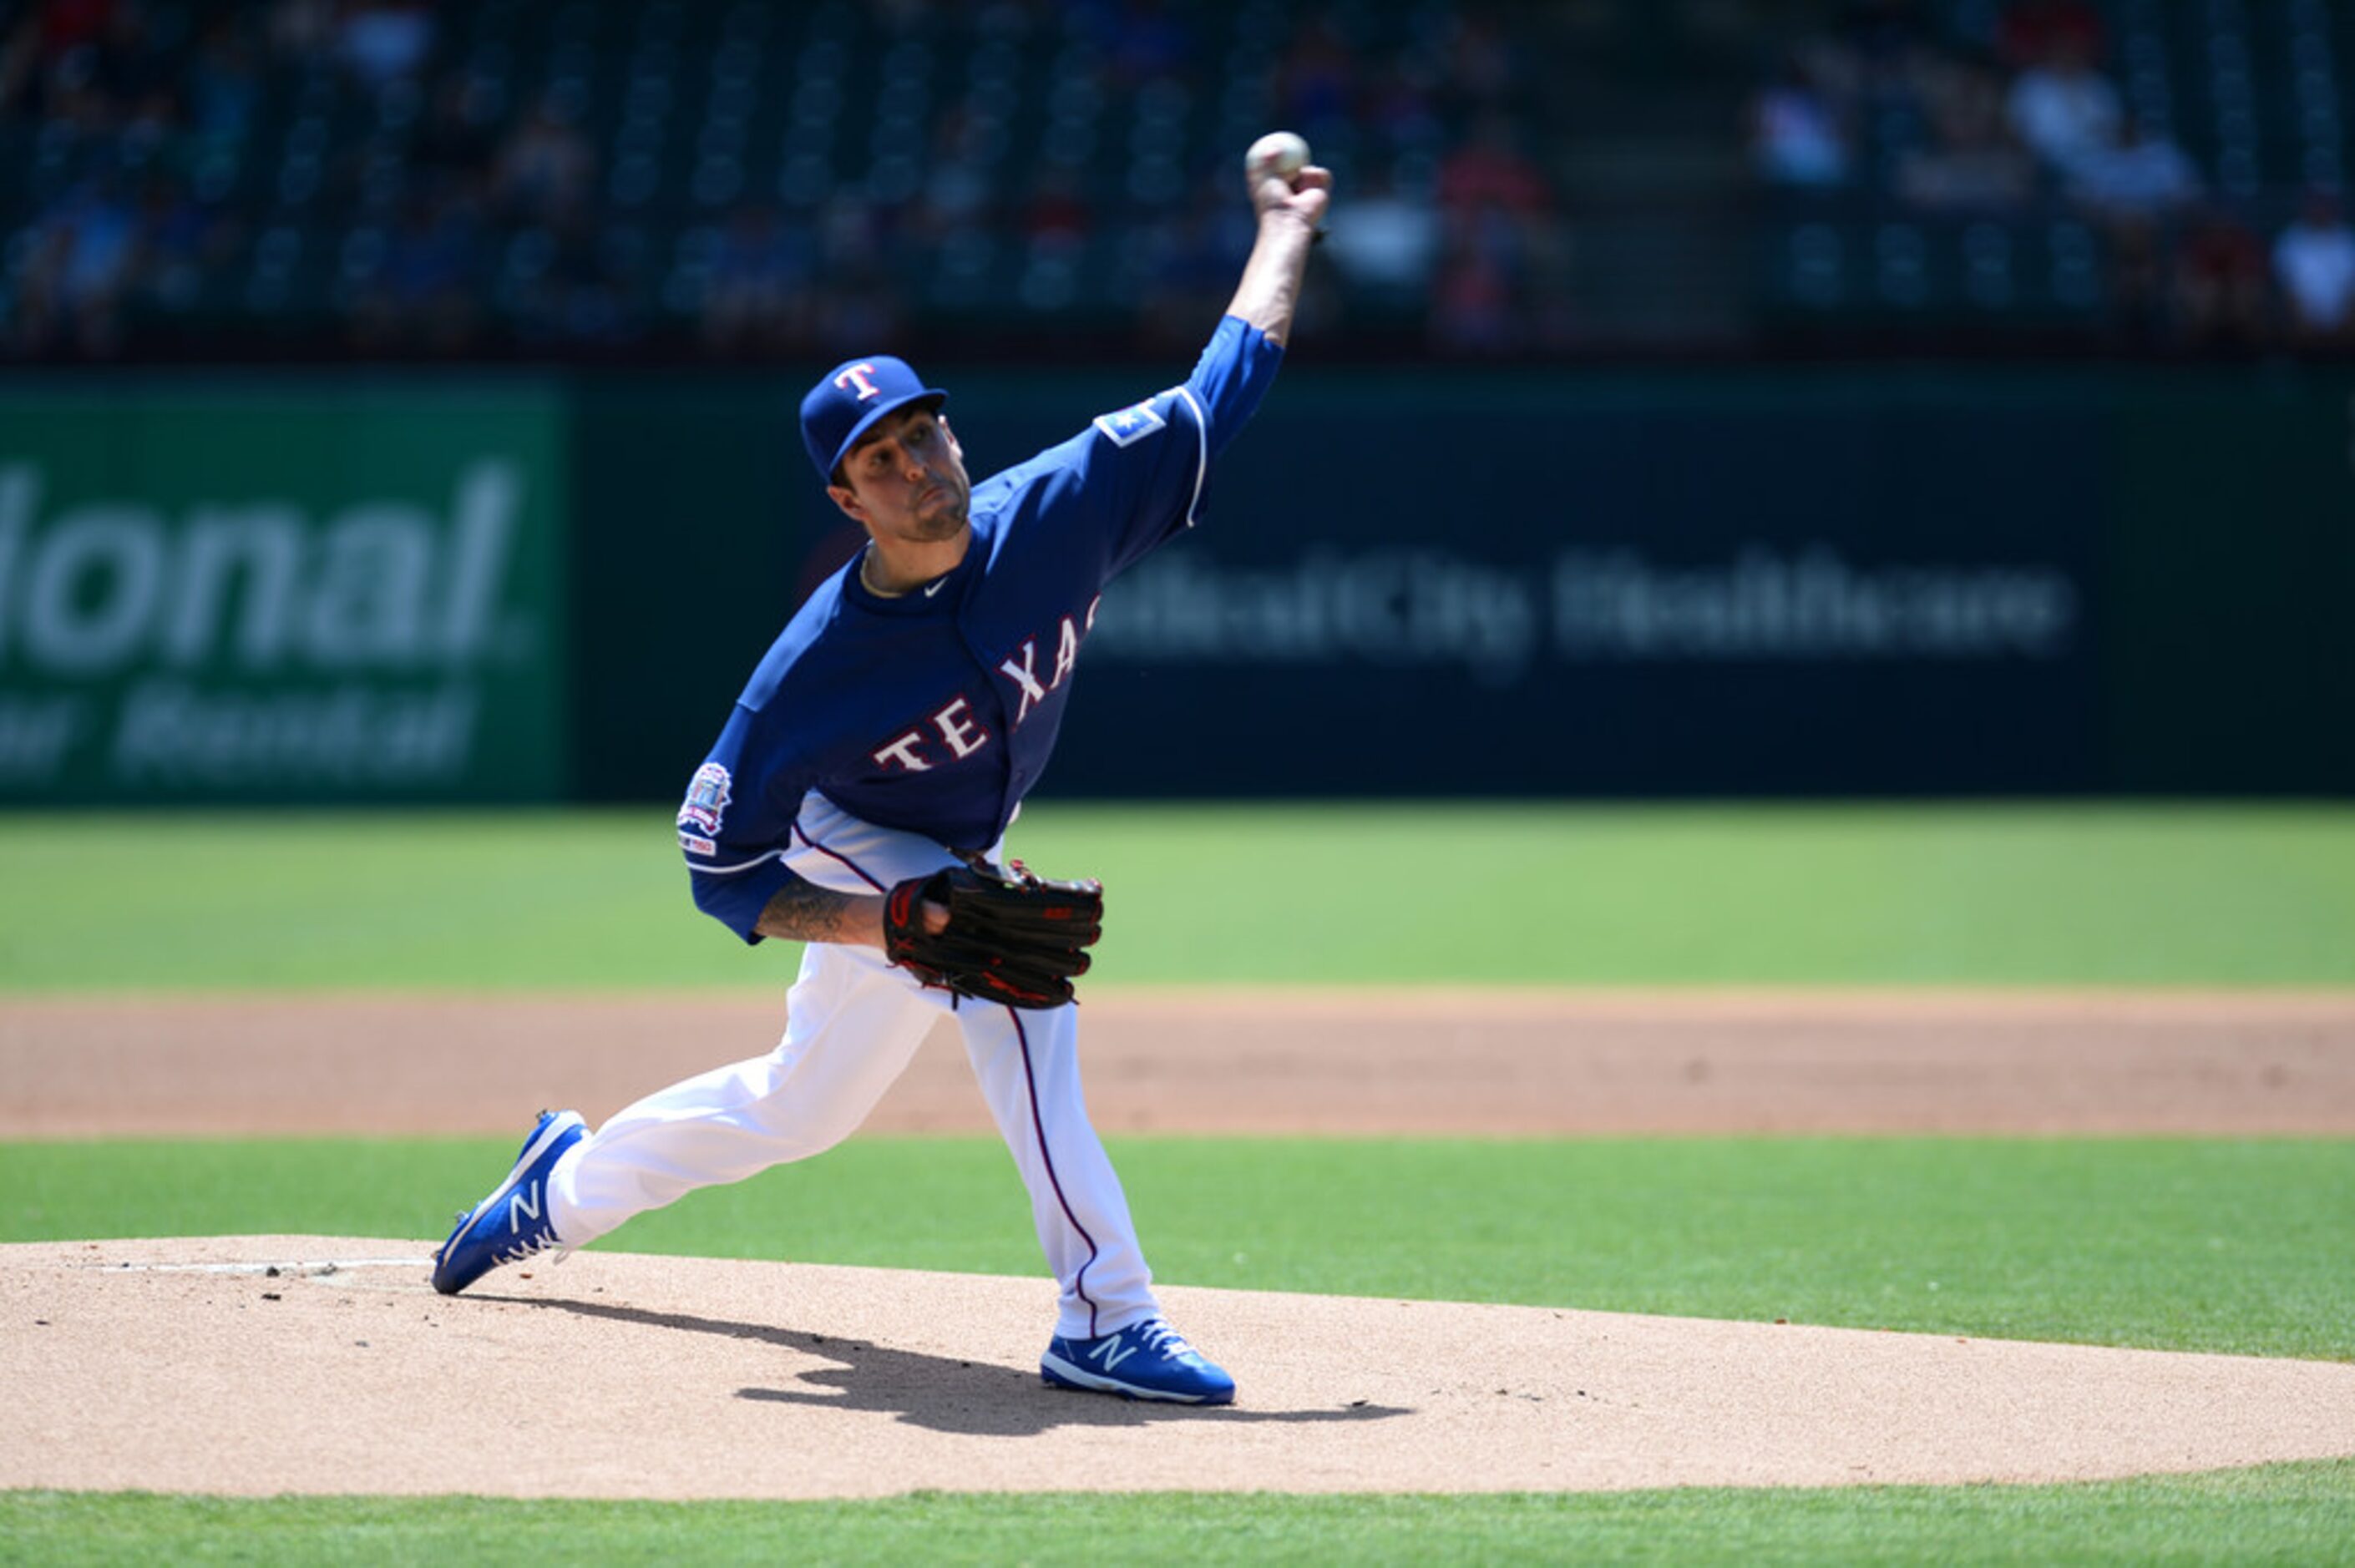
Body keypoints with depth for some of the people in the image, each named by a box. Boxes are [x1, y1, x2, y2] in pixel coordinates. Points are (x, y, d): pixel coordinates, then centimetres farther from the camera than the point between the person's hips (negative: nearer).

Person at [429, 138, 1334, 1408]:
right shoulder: (815, 667, -33)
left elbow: (1222, 390, -14)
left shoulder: (1052, 512, -25)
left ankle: (565, 1183, 44)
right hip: (856, 854, -6)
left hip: (949, 861, 6)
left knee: (798, 1104, 19)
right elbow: (723, 873, -25)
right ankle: (1104, 1320, -33)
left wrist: (1283, 231, -10)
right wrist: (892, 923, -37)